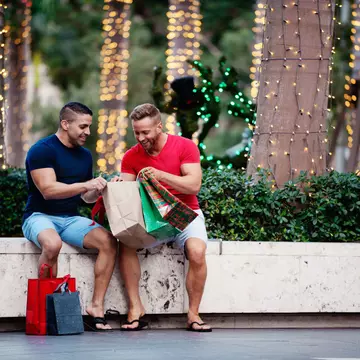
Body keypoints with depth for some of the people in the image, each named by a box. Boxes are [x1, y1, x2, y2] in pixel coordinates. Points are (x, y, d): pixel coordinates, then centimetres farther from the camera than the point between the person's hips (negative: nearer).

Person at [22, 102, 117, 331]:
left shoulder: (85, 155, 13)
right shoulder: (42, 150, -9)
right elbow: (48, 190, -21)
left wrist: (100, 189, -3)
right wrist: (86, 185, -28)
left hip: (70, 218, 6)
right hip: (40, 216, -6)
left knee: (109, 242, -21)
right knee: (52, 243, -40)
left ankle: (97, 306, -20)